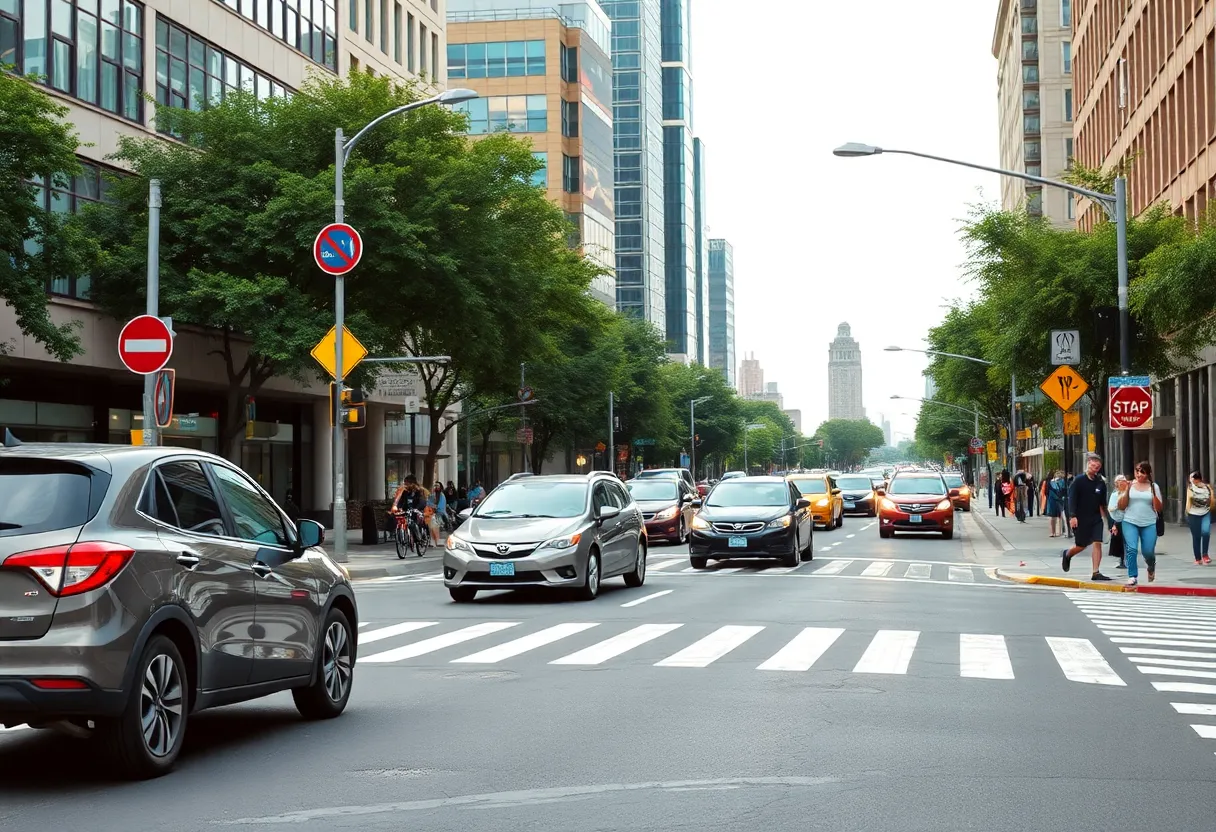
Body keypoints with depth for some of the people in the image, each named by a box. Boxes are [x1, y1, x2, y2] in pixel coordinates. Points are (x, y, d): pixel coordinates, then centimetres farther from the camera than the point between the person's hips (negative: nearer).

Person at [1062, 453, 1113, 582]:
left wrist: (1108, 519, 12)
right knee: (1082, 545, 4)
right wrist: (1072, 516, -22)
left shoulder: (1101, 483, 7)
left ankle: (1096, 572, -7)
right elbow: (1071, 499, -11)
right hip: (1081, 519, -4)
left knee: (1097, 543, -9)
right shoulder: (1079, 481, -6)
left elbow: (1103, 503, 13)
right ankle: (1066, 555, 35)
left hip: (1096, 519, 4)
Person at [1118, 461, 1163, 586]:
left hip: (1149, 524, 0)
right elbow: (1121, 506, 3)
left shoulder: (1153, 487, 5)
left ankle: (1151, 567, 33)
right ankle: (1132, 577, -9)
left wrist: (1153, 493, -12)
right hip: (1130, 523, 0)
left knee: (1148, 552, -1)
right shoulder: (1130, 485, 5)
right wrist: (1127, 491, -9)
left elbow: (1158, 508, 2)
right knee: (1131, 549, -16)